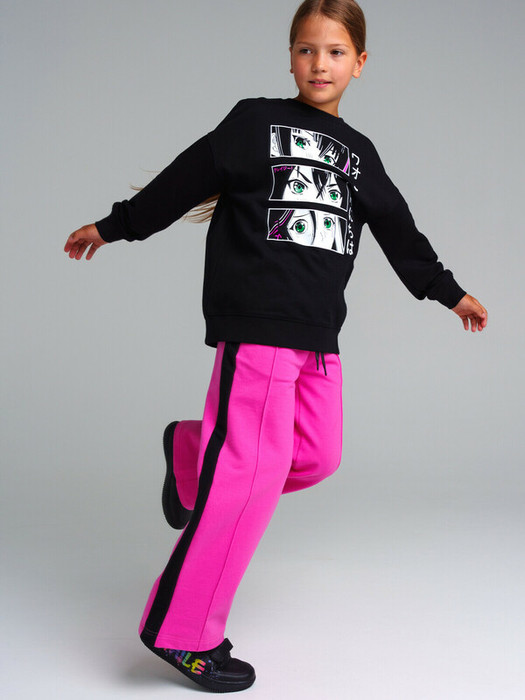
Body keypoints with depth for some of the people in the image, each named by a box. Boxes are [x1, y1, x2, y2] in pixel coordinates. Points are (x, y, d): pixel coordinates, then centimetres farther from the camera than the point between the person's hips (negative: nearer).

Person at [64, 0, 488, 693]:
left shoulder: (358, 153, 19)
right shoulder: (256, 121, 4)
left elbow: (398, 231, 26)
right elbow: (187, 179, 6)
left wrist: (449, 293, 31)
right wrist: (111, 227, 9)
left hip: (318, 333, 7)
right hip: (255, 322, -7)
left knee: (319, 456, 4)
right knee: (256, 467, -12)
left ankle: (192, 452, 27)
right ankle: (184, 633, -4)